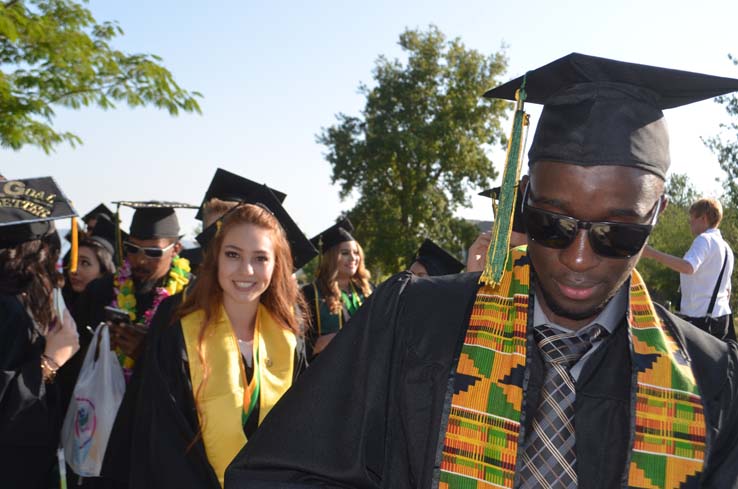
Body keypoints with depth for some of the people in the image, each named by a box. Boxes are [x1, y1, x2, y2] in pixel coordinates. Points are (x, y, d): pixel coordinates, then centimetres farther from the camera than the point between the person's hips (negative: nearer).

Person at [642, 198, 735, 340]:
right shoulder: (726, 248, 18)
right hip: (722, 315, 10)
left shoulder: (704, 239, -11)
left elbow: (688, 267, -31)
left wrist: (653, 253, -33)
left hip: (699, 317, -9)